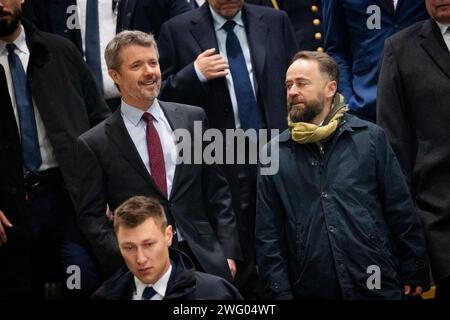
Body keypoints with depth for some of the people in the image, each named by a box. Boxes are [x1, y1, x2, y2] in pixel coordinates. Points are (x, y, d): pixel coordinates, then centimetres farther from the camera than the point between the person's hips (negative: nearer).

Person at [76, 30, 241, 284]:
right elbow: (91, 216, -1)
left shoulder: (193, 118, 6)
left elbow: (217, 191, 9)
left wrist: (228, 252, 2)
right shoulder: (95, 144, -2)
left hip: (206, 260, 3)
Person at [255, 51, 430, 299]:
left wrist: (414, 274, 0)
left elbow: (401, 212, 3)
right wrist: (280, 293, -2)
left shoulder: (370, 138, 1)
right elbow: (268, 235, 5)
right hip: (310, 292, 1)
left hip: (377, 288, -1)